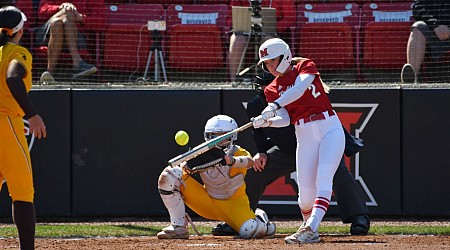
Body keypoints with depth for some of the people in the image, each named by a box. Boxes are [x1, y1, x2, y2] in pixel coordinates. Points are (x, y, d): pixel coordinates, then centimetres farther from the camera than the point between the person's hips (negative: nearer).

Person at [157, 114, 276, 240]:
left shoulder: (239, 153, -18)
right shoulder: (203, 153, -7)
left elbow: (249, 162, -42)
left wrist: (232, 161, -64)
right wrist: (186, 165, -47)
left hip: (234, 203, -3)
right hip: (207, 203, 3)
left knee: (250, 231, -33)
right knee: (168, 176, -15)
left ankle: (259, 218, 9)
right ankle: (178, 227, -10)